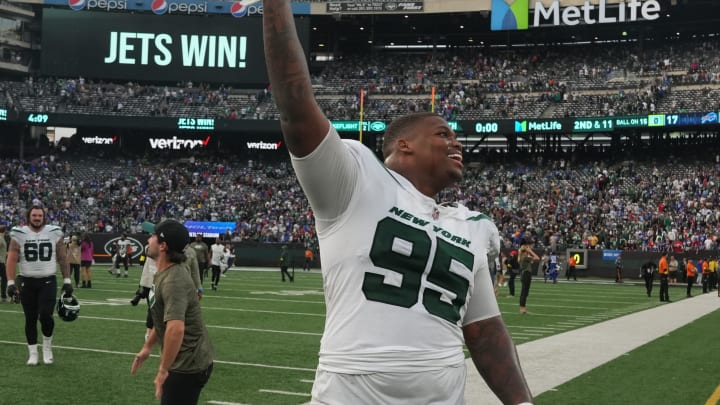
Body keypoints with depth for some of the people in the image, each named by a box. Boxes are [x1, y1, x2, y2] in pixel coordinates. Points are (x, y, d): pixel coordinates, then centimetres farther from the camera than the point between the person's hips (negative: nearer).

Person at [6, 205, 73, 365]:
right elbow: (12, 259, -4)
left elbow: (63, 258, 5)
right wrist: (11, 282, -12)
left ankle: (47, 345, 12)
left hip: (48, 281, 0)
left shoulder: (54, 233, 0)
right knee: (30, 319, 7)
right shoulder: (19, 234, -2)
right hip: (27, 282, 1)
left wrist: (67, 281, 1)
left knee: (46, 315, -14)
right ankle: (32, 353, 19)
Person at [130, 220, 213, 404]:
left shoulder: (173, 281, -26)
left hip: (188, 365, -10)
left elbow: (176, 328, -38)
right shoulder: (164, 274, 7)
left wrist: (163, 371, -32)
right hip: (185, 361, 10)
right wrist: (147, 347, 27)